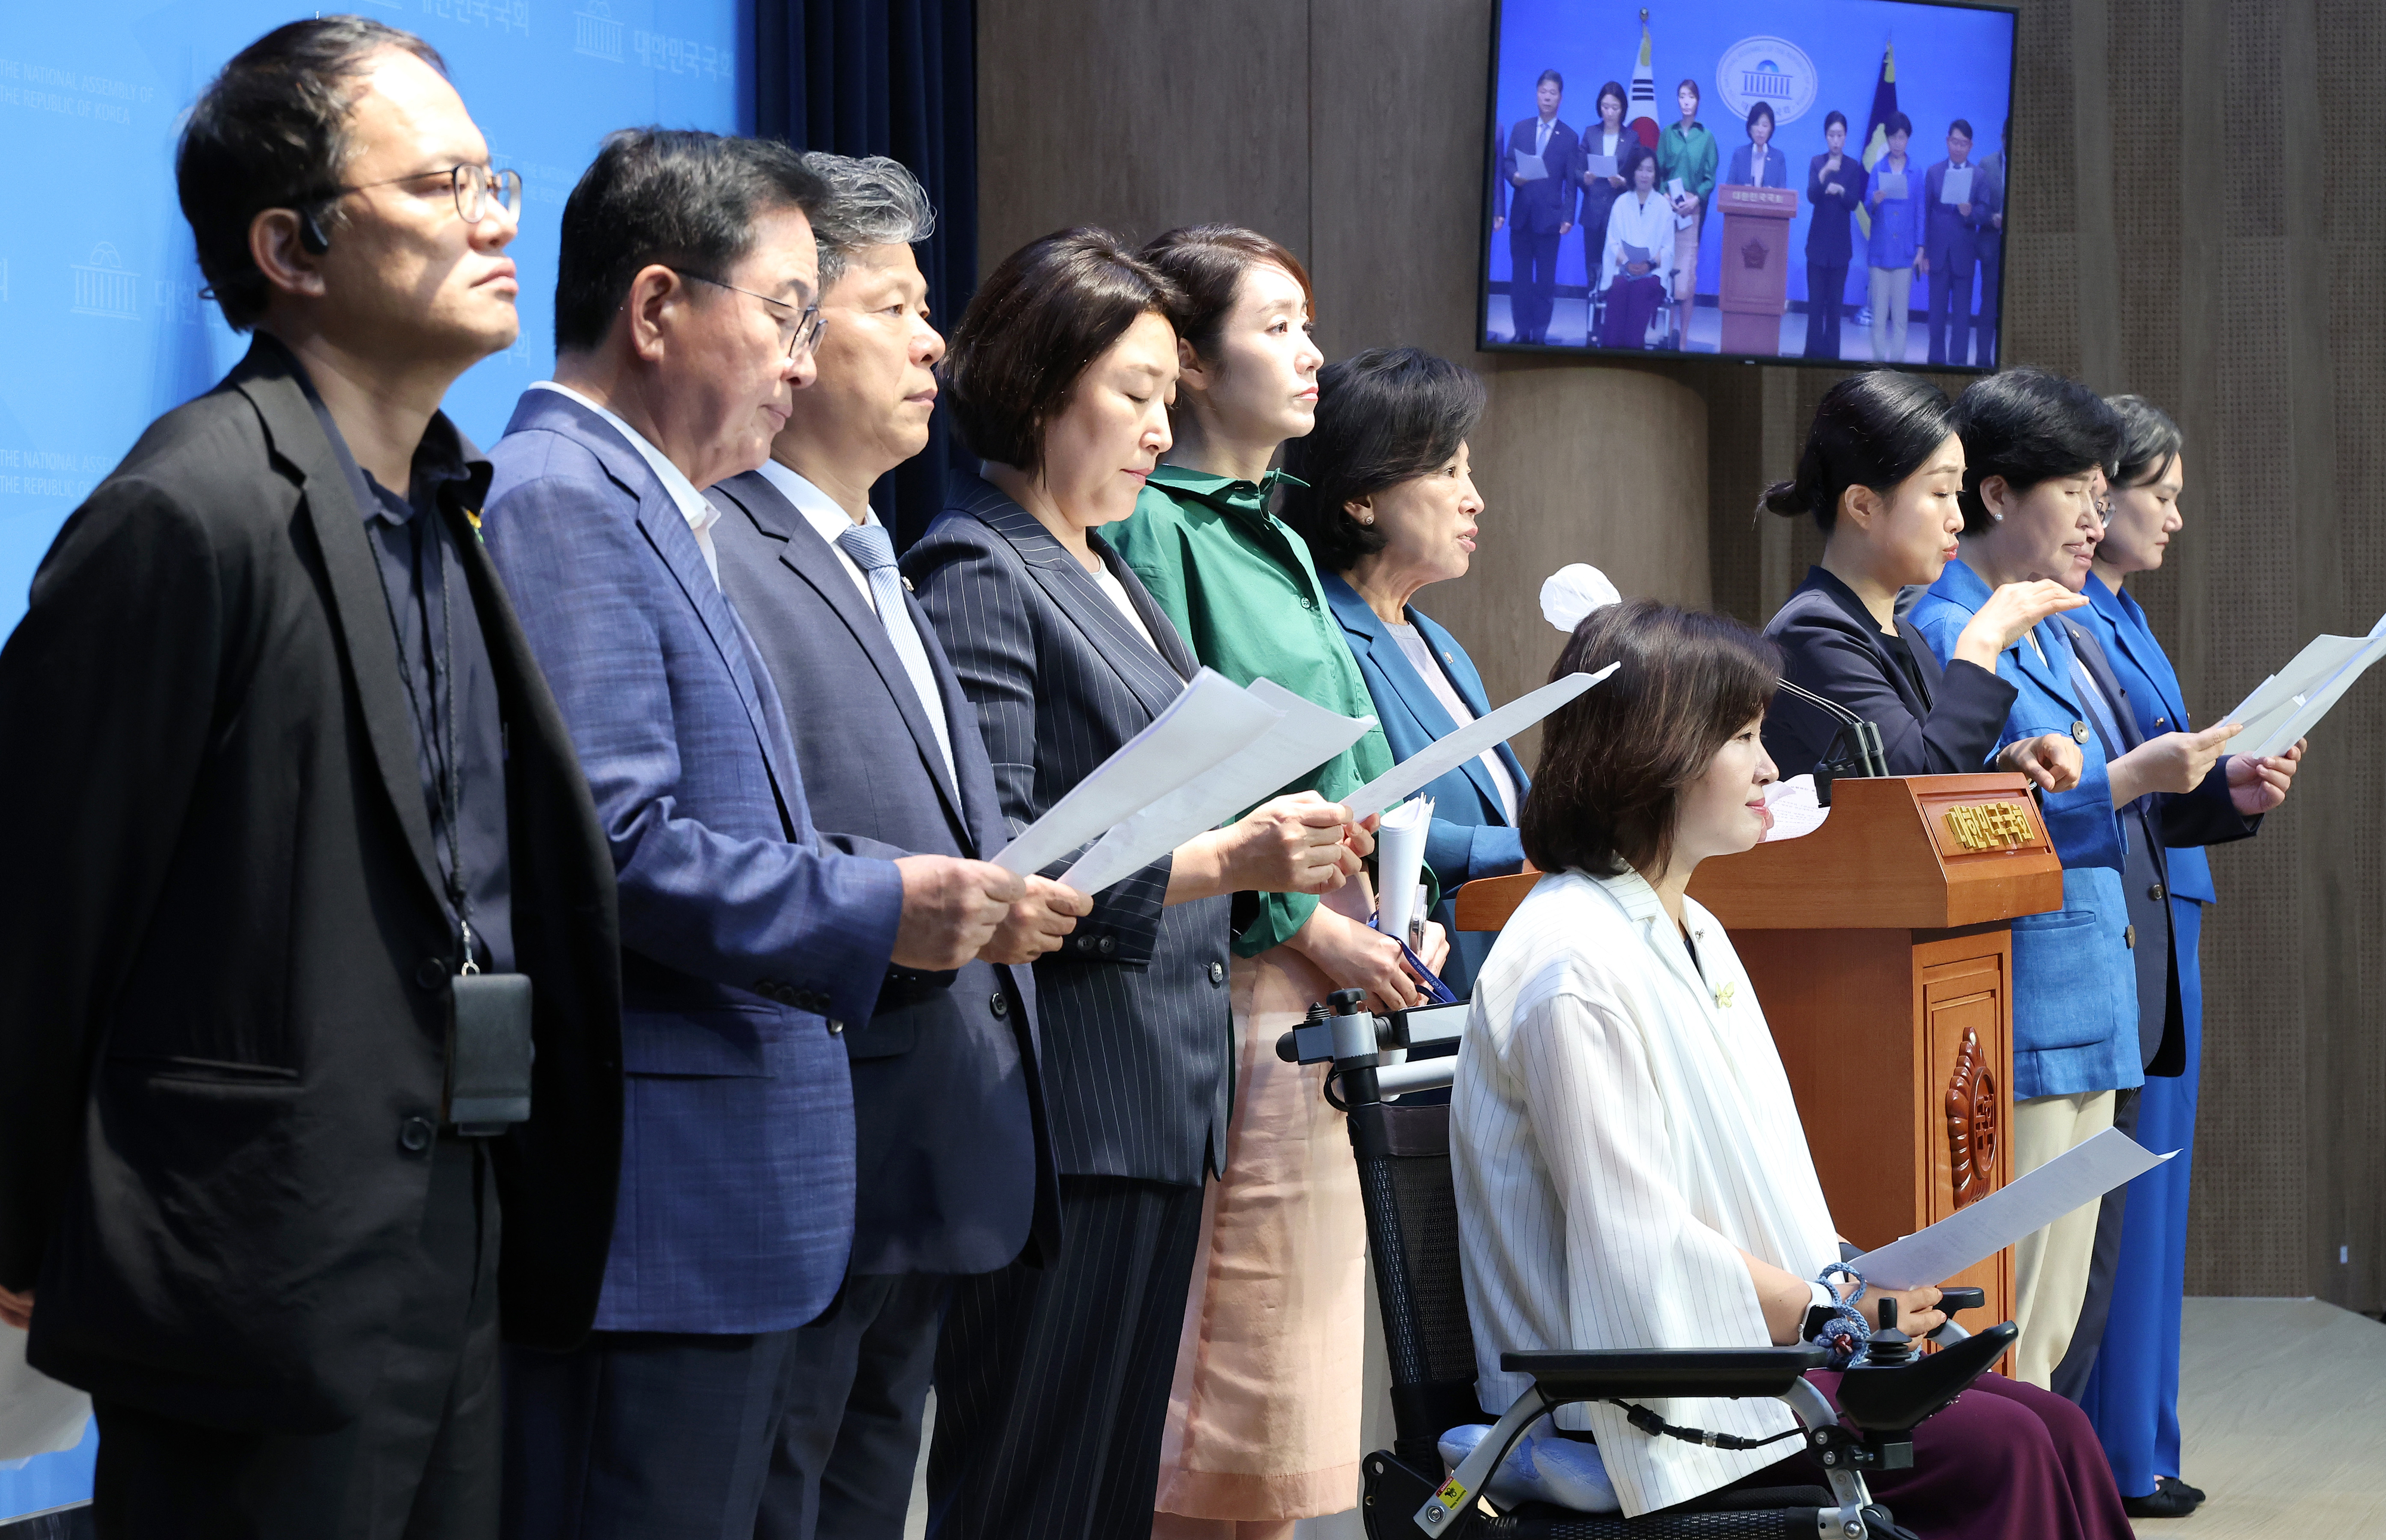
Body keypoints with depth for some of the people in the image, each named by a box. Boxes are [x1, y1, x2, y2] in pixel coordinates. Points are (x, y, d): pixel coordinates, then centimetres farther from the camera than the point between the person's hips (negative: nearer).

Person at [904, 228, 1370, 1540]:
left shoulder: (1111, 578, 20)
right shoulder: (976, 575, -10)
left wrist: (1284, 849, 10)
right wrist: (1219, 862, -24)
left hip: (1159, 1103, 10)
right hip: (1066, 1106, -10)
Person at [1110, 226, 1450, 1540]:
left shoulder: (1271, 538, 19)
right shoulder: (1154, 529, -10)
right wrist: (1309, 924, -15)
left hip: (1331, 982, 10)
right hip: (1240, 978, -10)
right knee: (1225, 1357, -8)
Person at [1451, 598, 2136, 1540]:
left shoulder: (1692, 934, 18)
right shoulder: (1576, 966, -16)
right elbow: (1637, 1249, -19)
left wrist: (1856, 1279, 2)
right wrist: (1833, 1308, -12)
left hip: (1753, 1345, 9)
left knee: (2055, 1431, -7)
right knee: (1996, 1451, -19)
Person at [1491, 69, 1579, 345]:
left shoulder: (1569, 138, 5)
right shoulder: (1519, 130, 11)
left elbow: (1570, 182, 2)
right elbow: (1507, 164, 9)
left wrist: (1568, 217, -6)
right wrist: (1514, 176, -14)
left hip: (1549, 216, -2)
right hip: (1521, 215, 2)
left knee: (1546, 278, 1)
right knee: (1520, 276, 3)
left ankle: (1539, 333, 5)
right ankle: (1521, 331, 9)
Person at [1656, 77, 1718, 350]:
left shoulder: (1706, 137, 7)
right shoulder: (1668, 134, 10)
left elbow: (1710, 179, 5)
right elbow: (1658, 171, 8)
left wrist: (1696, 199, -11)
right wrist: (1664, 196, -9)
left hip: (1693, 208, -1)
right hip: (1667, 206, 1)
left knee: (1688, 271, -6)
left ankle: (1683, 336, -5)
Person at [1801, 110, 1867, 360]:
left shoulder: (1853, 166, 4)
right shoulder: (1817, 163, 4)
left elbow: (1855, 203, -2)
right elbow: (1811, 196, -10)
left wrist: (1841, 191, -21)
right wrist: (1824, 174, -26)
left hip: (1840, 243, 0)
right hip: (1818, 241, 0)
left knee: (1835, 300, 2)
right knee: (1816, 299, -3)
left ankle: (1831, 351, 6)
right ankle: (1814, 350, -1)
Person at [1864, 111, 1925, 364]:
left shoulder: (1915, 172, 7)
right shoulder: (1878, 168, 6)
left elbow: (1920, 211, 9)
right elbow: (1868, 203, 1)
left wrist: (1920, 248, 3)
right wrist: (1874, 201, -23)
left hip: (1905, 249, 0)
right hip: (1880, 247, 0)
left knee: (1901, 310, 0)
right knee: (1879, 309, -1)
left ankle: (1898, 357, 3)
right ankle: (1879, 358, 2)